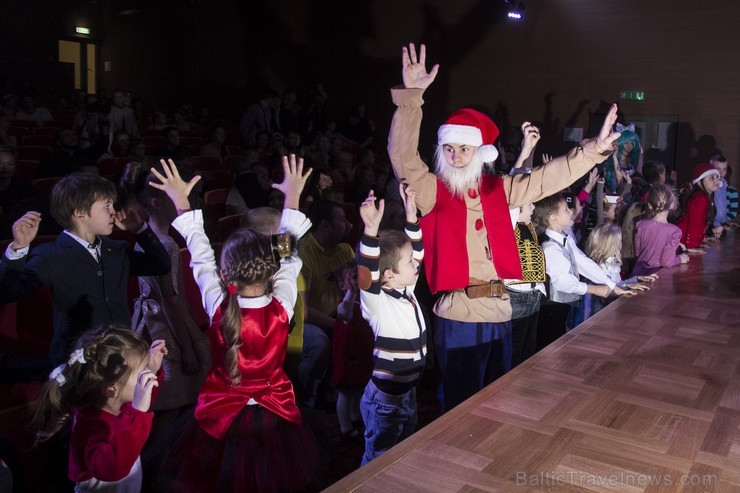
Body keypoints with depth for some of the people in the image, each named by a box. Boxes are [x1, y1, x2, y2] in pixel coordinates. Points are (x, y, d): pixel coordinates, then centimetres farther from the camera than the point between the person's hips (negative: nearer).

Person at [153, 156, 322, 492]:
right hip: (275, 418, 1)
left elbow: (200, 255, -6)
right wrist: (292, 198, 7)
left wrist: (181, 201, 7)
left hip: (223, 423, 0)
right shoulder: (283, 306, -19)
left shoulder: (218, 308, -19)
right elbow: (289, 254, -5)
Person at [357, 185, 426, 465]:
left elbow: (415, 253, 7)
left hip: (409, 392, 8)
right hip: (384, 400, -8)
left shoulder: (407, 291, 1)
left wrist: (411, 215, -2)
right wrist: (371, 230, -51)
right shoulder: (377, 303, -22)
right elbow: (367, 273, -40)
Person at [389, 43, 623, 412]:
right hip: (459, 316, -5)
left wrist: (593, 149, -1)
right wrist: (411, 96, -29)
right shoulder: (432, 191, -5)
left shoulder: (497, 189, 9)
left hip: (500, 313, 5)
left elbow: (549, 178, 9)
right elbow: (403, 157, -19)